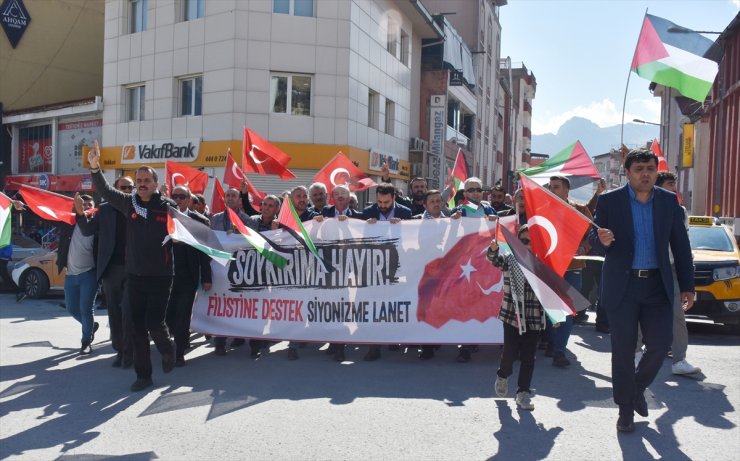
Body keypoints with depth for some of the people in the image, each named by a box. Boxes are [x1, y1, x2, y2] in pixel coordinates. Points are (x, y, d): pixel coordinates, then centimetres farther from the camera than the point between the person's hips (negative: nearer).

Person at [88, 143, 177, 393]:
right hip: (134, 276, 4)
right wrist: (95, 167, -17)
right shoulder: (129, 203, 4)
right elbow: (105, 190, -3)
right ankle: (143, 374, 19)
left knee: (154, 323, -9)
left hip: (160, 277, -4)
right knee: (138, 328, 8)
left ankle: (167, 350, 25)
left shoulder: (167, 206, -6)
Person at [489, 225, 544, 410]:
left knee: (528, 357, 4)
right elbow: (495, 260, -19)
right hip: (512, 315, -2)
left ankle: (523, 392, 16)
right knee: (510, 352, 3)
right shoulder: (510, 259, 0)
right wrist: (493, 248, -41)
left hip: (534, 318, 2)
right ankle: (502, 376, 34)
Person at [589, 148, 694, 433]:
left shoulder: (669, 201, 5)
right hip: (622, 285, -2)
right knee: (623, 349, 4)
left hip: (657, 285, 2)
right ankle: (625, 409, 19)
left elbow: (680, 245, 8)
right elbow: (593, 237, -4)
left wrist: (687, 286, 5)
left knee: (661, 343, 0)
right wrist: (602, 239, -28)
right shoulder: (609, 201, -2)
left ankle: (638, 387, 30)